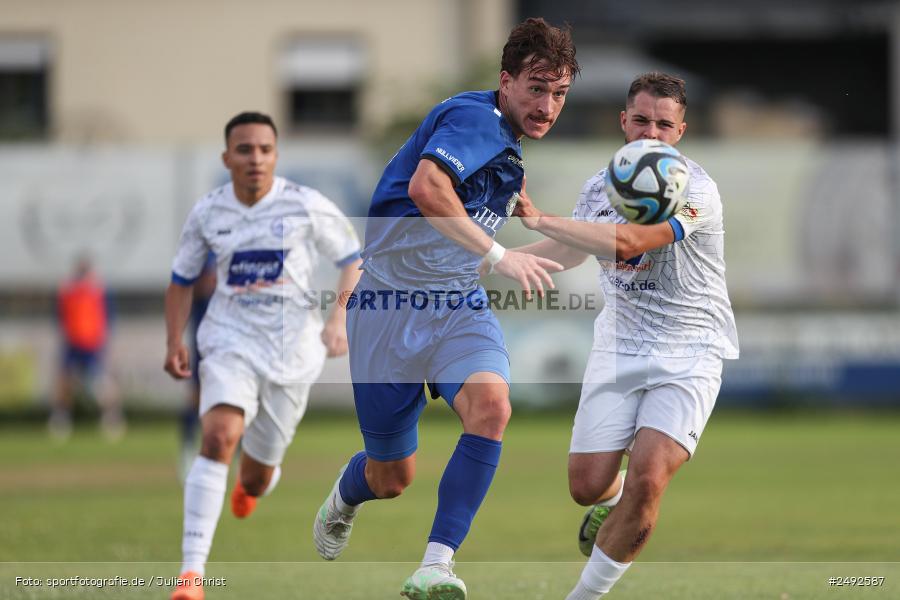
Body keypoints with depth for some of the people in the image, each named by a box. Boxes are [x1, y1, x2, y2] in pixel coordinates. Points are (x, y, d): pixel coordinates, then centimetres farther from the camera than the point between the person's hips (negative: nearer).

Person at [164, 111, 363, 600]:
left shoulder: (306, 207, -8)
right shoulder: (208, 212, -2)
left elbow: (352, 259, 2)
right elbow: (182, 280, 12)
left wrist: (339, 319, -12)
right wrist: (174, 342, 2)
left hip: (292, 349, 0)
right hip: (230, 342, 0)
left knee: (256, 478, 9)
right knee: (219, 436, -28)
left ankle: (253, 484, 54)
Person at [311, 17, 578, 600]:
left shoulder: (507, 144, 12)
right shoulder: (474, 117, -17)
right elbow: (425, 186, -37)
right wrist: (499, 255, -37)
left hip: (460, 306, 6)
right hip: (390, 306, -6)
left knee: (492, 404, -27)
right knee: (392, 477, 6)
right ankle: (342, 501, 46)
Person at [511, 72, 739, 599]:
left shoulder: (695, 189, -18)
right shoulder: (602, 185, 5)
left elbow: (627, 242, -33)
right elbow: (573, 249, 24)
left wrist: (539, 219, -32)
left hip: (688, 354, -5)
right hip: (618, 349, 5)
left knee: (646, 480, -22)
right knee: (587, 486, 2)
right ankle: (611, 505, 42)